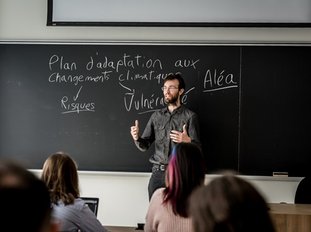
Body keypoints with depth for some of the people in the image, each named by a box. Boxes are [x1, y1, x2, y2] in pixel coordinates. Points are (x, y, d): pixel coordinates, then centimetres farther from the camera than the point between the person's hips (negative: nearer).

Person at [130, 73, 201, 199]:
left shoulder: (190, 116, -1)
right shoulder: (156, 116, 12)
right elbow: (144, 146, 10)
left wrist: (188, 141, -28)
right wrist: (136, 138, -12)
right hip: (158, 173, 4)